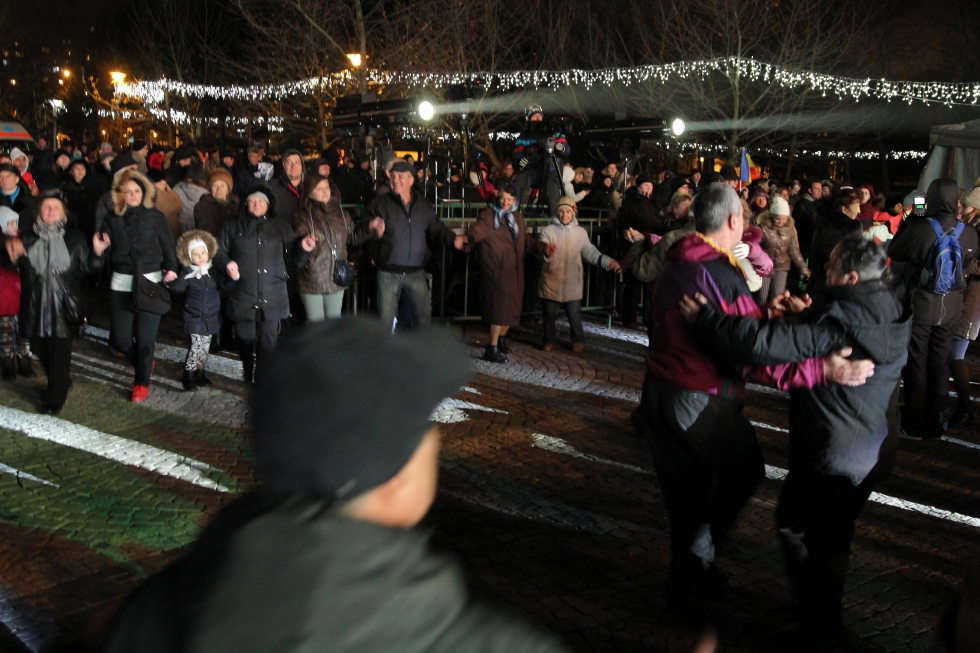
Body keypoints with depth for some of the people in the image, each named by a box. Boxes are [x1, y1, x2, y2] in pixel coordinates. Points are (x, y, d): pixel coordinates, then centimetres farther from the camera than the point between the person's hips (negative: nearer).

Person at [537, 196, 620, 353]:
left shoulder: (580, 232, 4)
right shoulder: (548, 231, -4)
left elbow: (590, 252, 5)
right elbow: (540, 250, -17)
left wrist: (607, 262, -10)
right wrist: (545, 252, -42)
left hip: (572, 282, 1)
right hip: (551, 281, -1)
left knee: (575, 314, 7)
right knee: (549, 314, 9)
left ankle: (578, 341, 23)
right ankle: (550, 340, 25)